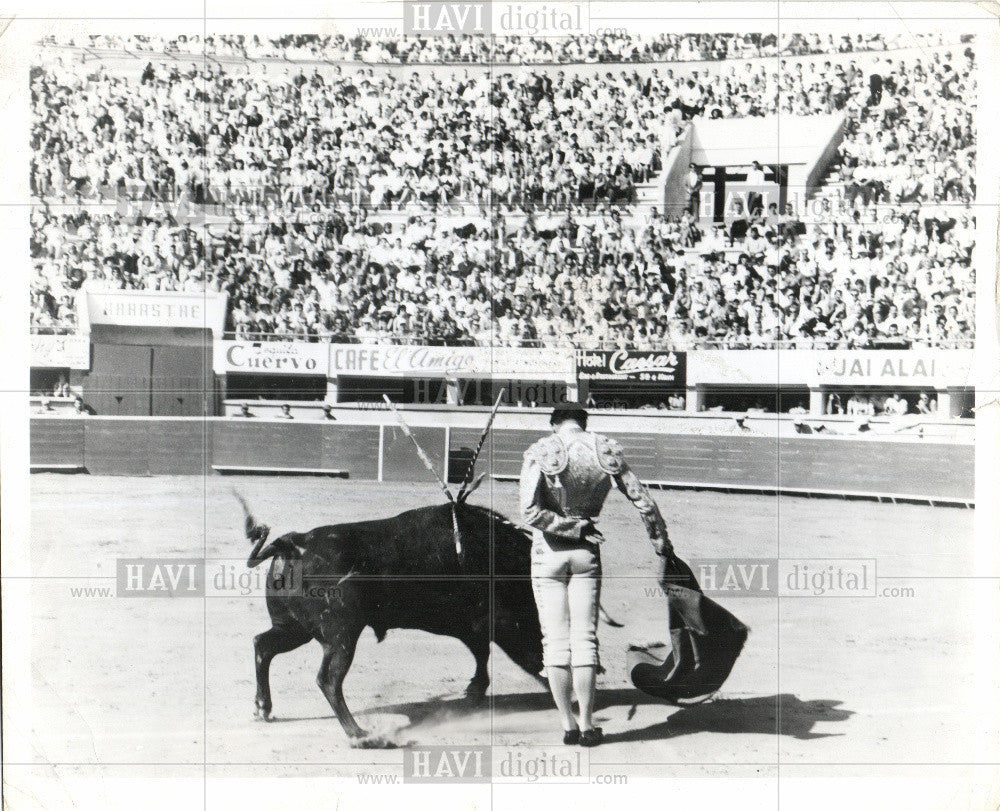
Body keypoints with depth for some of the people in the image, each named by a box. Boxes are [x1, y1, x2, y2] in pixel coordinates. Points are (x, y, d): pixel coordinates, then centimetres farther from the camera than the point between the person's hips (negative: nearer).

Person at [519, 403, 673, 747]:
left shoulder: (540, 452, -10)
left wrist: (574, 528, -12)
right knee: (584, 638, 7)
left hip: (549, 551, -2)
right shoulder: (607, 451, -2)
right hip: (587, 554, 2)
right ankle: (587, 725, 9)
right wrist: (659, 538, 16)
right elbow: (643, 501, 3)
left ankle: (568, 725, 7)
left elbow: (530, 511, -21)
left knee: (555, 639, 4)